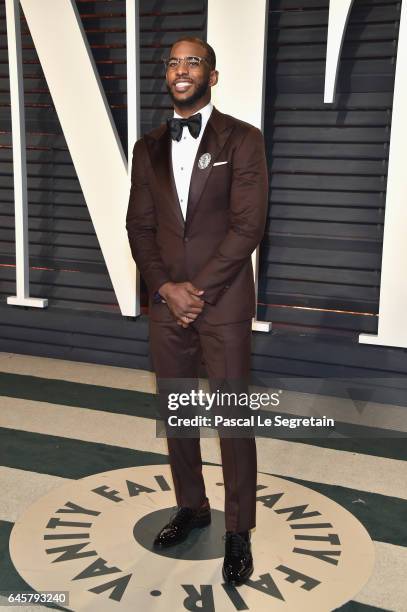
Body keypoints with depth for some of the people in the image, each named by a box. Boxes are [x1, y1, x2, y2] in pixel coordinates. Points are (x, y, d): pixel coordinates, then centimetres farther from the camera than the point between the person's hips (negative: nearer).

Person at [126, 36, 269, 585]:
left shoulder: (242, 140, -3)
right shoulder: (149, 147, 10)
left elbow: (248, 226, -11)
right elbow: (140, 226, 7)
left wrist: (197, 288, -14)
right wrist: (166, 287, -7)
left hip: (223, 303, -4)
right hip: (166, 301, 5)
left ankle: (239, 532, 18)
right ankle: (191, 507, 33)